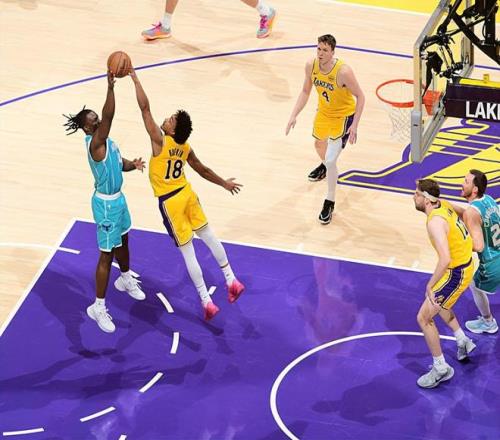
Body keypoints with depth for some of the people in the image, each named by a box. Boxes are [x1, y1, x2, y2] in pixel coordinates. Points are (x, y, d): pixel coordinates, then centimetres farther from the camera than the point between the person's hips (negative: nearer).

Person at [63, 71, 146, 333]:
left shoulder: (106, 141, 2)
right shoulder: (95, 143, -27)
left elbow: (120, 163, 12)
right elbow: (109, 116, -42)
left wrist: (133, 165, -11)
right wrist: (110, 86, -49)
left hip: (118, 198, 9)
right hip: (106, 204, -9)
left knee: (123, 241, 29)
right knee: (107, 254, -3)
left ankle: (125, 279, 55)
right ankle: (98, 307, 6)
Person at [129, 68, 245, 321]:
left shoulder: (160, 141, -22)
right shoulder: (185, 147, -2)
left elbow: (145, 108, -24)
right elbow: (202, 170, 12)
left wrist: (134, 78, -21)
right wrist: (224, 183, 28)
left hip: (170, 202, -7)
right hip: (186, 194, 7)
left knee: (188, 252, -1)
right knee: (208, 236, 20)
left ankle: (207, 302, 3)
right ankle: (232, 281, 28)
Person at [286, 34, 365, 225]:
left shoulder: (343, 72, -34)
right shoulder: (311, 66, -18)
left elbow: (360, 96, -22)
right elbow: (305, 91, -1)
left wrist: (354, 125, -25)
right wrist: (294, 115, -8)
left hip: (343, 116, -6)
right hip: (323, 112, 6)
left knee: (330, 160, -12)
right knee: (319, 144, 31)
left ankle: (330, 203, 7)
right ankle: (324, 167, 68)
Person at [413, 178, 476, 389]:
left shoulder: (435, 222, -30)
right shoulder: (444, 204, -3)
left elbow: (445, 259, -39)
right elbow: (458, 212, 23)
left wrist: (430, 286, -30)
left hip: (456, 273, -10)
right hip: (465, 265, 10)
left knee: (424, 318, -1)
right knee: (439, 303, 33)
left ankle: (441, 368, 8)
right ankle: (463, 342, 44)